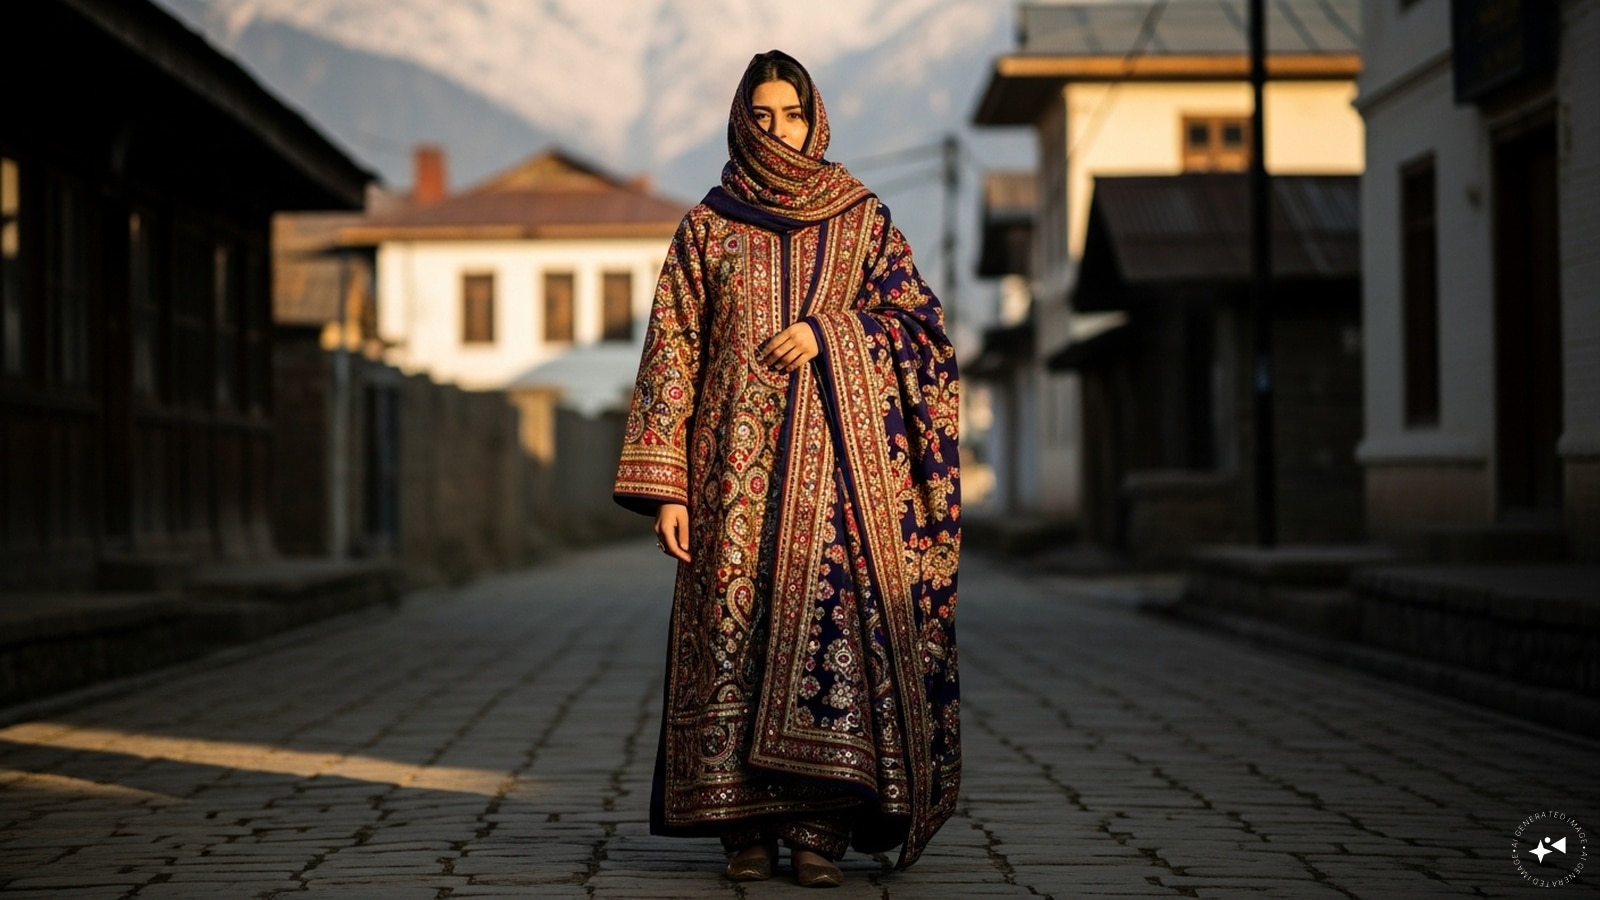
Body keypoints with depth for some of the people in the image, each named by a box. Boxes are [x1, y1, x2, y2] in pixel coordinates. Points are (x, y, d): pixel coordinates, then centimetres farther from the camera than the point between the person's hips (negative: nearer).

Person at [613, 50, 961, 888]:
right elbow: (672, 354, 4)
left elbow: (920, 323, 7)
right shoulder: (706, 228, 10)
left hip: (837, 456, 0)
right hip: (739, 464, 0)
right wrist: (666, 487, -4)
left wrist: (828, 332, -10)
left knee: (835, 622, -10)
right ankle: (748, 826, 2)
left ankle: (818, 825, -7)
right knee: (737, 629, -5)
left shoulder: (862, 219, 11)